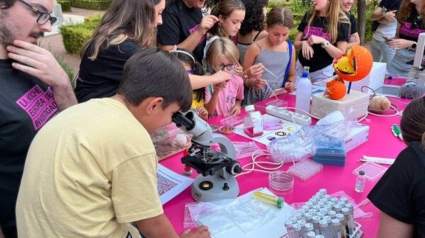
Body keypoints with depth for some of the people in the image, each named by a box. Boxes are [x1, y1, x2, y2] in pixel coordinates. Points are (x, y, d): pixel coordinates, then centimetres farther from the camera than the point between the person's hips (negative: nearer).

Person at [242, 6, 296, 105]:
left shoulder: (290, 48, 5)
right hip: (256, 99, -3)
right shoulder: (256, 48, -7)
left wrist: (290, 83, -3)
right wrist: (252, 82, -21)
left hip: (279, 98, 3)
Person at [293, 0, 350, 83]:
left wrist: (322, 41, -22)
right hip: (301, 68, 4)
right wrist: (303, 43, -15)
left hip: (323, 72, -3)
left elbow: (341, 55, -11)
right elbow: (296, 44, 7)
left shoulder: (341, 22, -8)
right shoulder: (308, 17, 4)